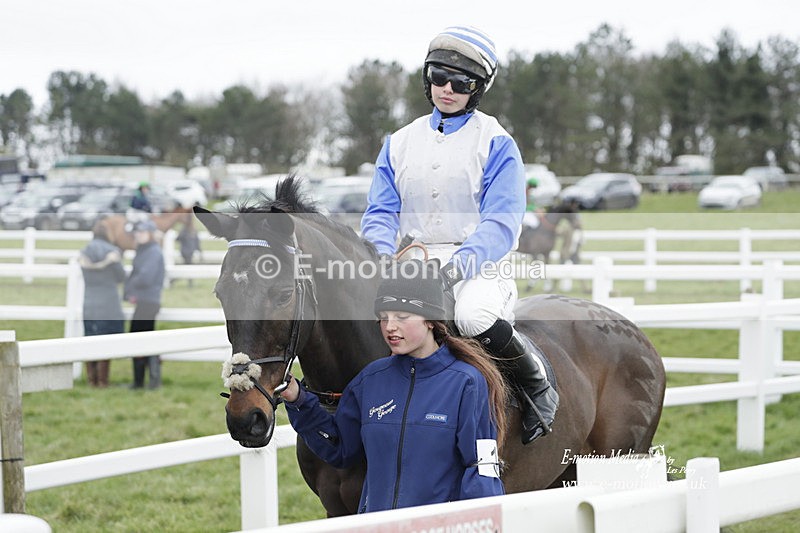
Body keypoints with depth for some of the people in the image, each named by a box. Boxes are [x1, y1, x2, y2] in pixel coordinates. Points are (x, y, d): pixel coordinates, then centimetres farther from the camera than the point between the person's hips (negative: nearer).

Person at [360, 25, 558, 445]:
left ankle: (538, 387, -8)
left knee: (473, 316, -37)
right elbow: (380, 213, 11)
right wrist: (383, 261, -11)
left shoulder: (496, 144, 2)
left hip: (477, 267, -4)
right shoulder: (400, 143, 17)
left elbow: (501, 222, -8)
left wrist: (458, 265, -25)